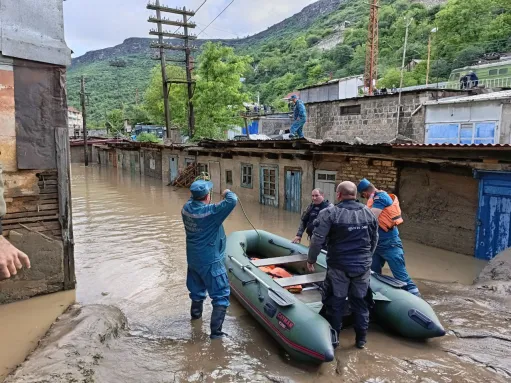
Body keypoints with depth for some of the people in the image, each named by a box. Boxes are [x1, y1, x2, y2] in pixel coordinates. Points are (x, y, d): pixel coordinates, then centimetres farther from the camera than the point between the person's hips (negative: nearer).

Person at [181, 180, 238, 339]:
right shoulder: (211, 212, -27)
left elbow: (192, 200, 18)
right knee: (221, 296, 3)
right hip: (210, 262, -8)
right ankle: (215, 331, 2)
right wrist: (227, 193, -11)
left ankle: (195, 314, 51)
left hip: (193, 259, 8)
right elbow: (233, 200, -29)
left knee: (197, 290, 29)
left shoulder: (186, 208, -6)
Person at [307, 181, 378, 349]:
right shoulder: (368, 213, 3)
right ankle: (361, 338, 29)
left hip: (338, 266, -4)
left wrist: (311, 259, -1)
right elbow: (374, 239, 13)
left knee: (335, 302, 10)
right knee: (360, 301, 17)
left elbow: (317, 239, -15)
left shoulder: (330, 213, -13)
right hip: (363, 266, 4)